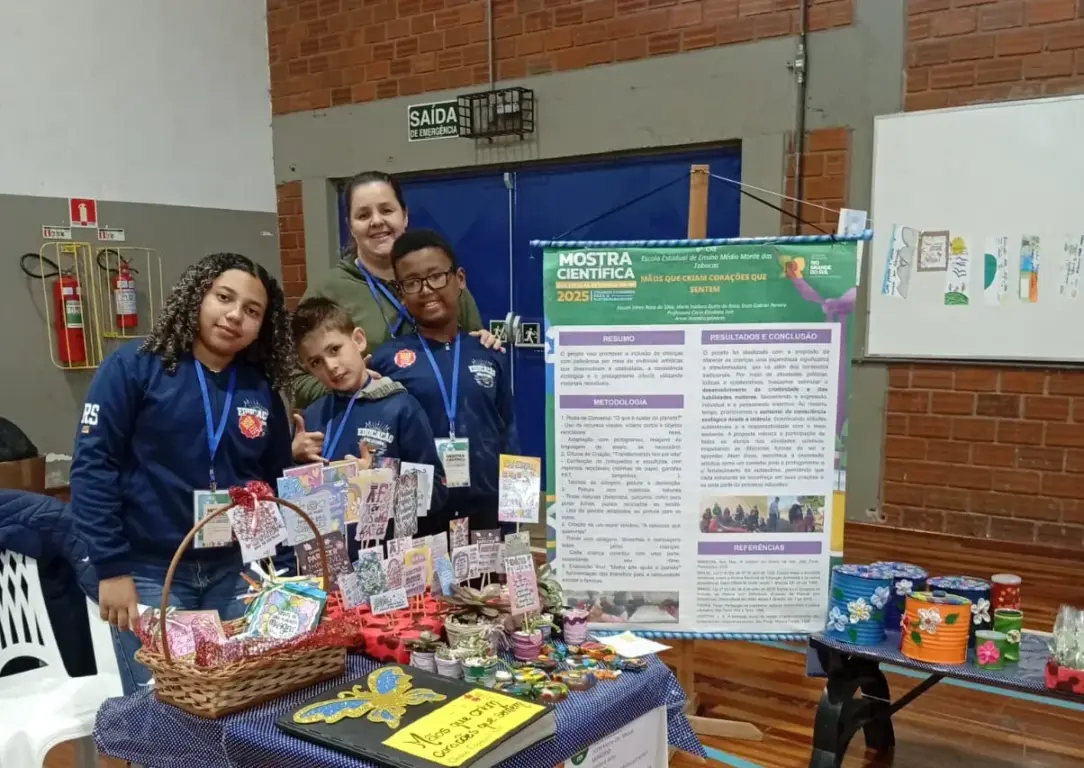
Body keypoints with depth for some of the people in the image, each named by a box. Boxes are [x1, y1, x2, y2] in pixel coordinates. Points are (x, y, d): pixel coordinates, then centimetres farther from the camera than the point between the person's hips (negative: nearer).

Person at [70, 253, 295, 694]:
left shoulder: (262, 390, 4)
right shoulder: (134, 367, -8)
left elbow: (276, 482, 11)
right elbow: (93, 466, -10)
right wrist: (111, 567, -13)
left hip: (235, 571, 4)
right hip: (148, 571, -4)